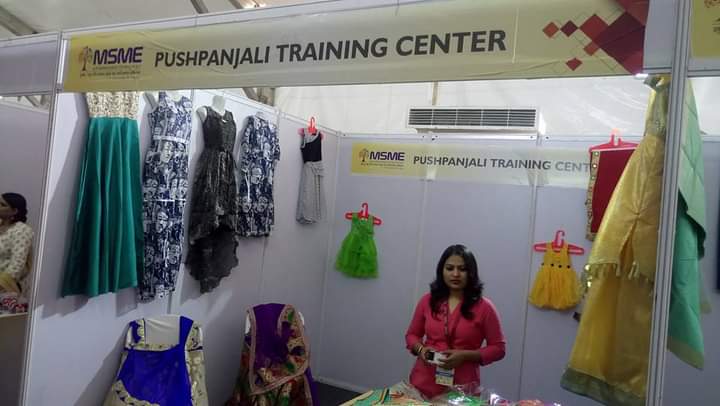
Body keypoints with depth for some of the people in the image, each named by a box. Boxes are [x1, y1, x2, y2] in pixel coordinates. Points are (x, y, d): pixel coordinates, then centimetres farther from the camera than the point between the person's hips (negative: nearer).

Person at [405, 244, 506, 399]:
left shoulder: (483, 307, -6)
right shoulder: (427, 300, 2)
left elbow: (498, 348, -2)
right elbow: (412, 335, 12)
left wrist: (465, 355, -16)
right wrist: (421, 349, -10)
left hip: (462, 389, -2)